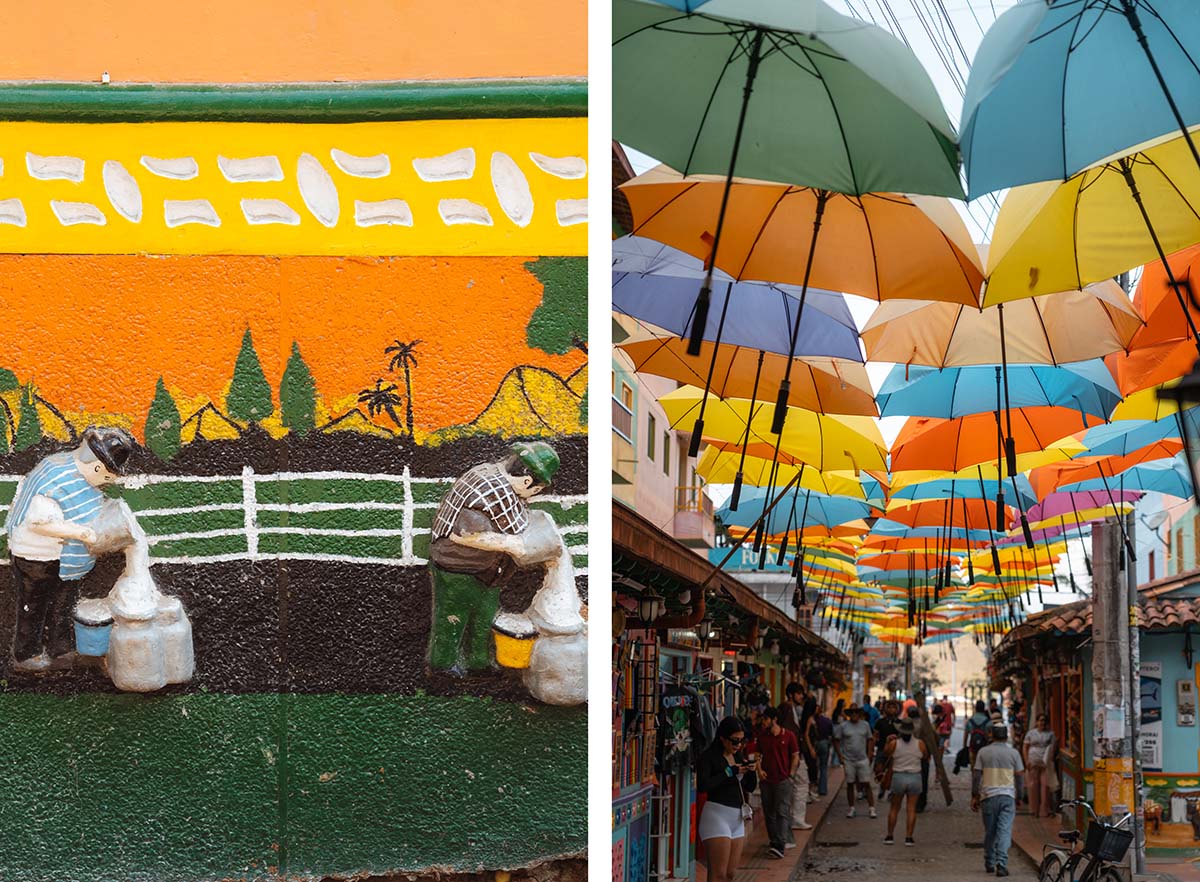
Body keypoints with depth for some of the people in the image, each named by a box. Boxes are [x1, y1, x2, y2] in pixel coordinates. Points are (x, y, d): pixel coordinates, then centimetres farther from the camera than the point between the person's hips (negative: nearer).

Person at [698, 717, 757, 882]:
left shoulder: (738, 756, 14)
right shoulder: (709, 757, -8)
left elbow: (750, 788, 18)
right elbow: (702, 785, -22)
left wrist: (752, 772, -3)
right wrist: (730, 772, -20)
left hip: (737, 818, 8)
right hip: (716, 814, -8)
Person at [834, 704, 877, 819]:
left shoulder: (865, 725, 4)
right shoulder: (843, 726, -1)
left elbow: (870, 740, 10)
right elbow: (836, 740, 4)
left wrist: (869, 755, 2)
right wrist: (840, 756, -2)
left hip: (863, 759, 0)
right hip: (848, 760, 0)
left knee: (867, 784, -3)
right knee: (850, 784, 6)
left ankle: (872, 808, 0)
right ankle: (852, 808, 16)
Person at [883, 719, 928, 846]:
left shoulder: (894, 743, -8)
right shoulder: (920, 744, -6)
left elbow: (886, 753, 8)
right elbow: (926, 757, 9)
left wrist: (887, 741, 16)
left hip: (898, 777, 0)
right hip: (915, 778, 0)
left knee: (894, 808, 12)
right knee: (911, 809, 2)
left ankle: (890, 836, 13)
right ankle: (908, 838, -1)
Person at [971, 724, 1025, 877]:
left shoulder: (983, 752, 3)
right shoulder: (1013, 753, 3)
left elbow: (976, 775, 1)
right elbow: (1020, 776, 5)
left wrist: (974, 796, 7)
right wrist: (1019, 796, 15)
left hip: (988, 796, 1)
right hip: (1008, 796, -1)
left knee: (989, 832, 12)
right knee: (1005, 831, -4)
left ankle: (989, 863, 21)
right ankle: (1001, 864, -15)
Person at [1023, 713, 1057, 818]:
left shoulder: (1050, 734, 10)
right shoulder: (1031, 733, 11)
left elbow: (1052, 748, 5)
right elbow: (1025, 747, 11)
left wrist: (1050, 760, -10)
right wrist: (1027, 761, -1)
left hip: (1045, 763, -1)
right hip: (1033, 763, 1)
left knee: (1045, 785, -8)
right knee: (1033, 786, 0)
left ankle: (1045, 810, -4)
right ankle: (1034, 810, 8)